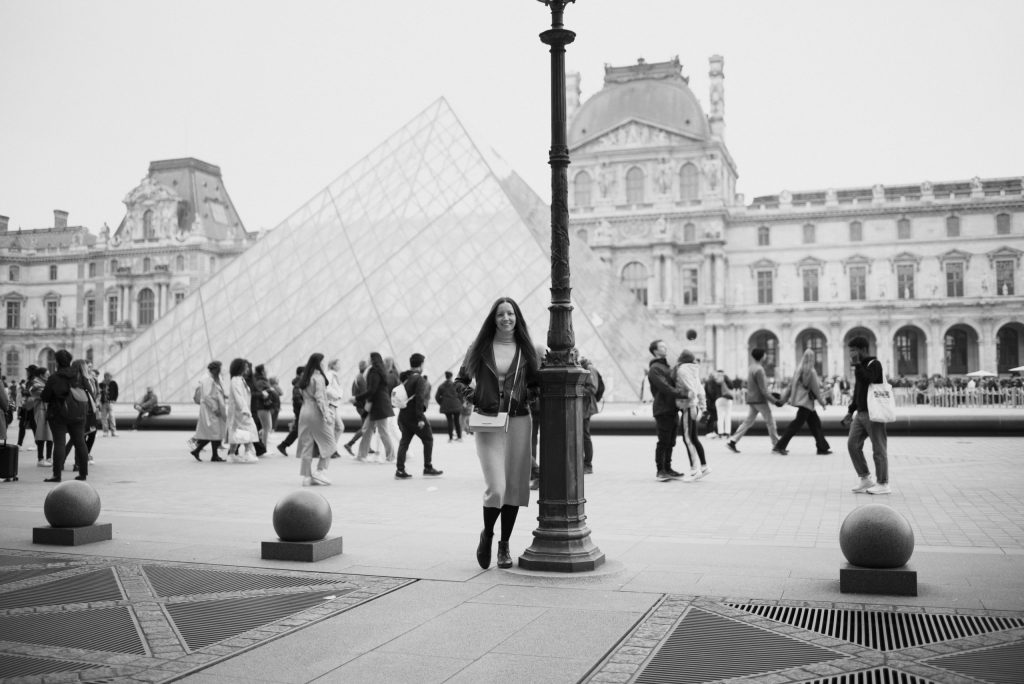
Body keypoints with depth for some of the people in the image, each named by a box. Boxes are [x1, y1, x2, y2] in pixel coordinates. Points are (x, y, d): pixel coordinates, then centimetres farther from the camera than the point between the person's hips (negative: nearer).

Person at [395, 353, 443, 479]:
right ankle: (428, 467, 10)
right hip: (414, 415, -7)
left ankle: (400, 470, 2)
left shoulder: (404, 377, 10)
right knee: (428, 439, 8)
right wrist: (420, 418, -21)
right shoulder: (418, 379, -14)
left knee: (404, 441, 8)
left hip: (403, 415, 7)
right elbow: (419, 398, -20)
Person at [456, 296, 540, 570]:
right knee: (495, 487, -12)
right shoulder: (480, 348, 4)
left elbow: (535, 383, 16)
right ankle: (486, 535, 15)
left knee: (515, 486, 5)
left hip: (519, 421, 2)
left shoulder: (526, 349, 8)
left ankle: (504, 545, 20)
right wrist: (472, 396, -6)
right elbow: (460, 381, 11)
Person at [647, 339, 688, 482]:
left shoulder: (666, 367, 22)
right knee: (663, 442, -5)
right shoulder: (654, 369, -9)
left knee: (670, 442, 11)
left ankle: (667, 469, 18)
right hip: (663, 409, -9)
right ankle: (660, 470, 3)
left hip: (672, 409, 9)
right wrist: (682, 394, -26)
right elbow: (664, 387, -20)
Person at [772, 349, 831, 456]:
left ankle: (823, 448, 20)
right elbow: (816, 388, -10)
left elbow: (791, 385, 10)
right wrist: (822, 401, 0)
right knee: (797, 423, -7)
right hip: (806, 402, -9)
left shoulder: (799, 370, 7)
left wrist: (783, 398, 13)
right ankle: (779, 446, -9)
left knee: (815, 423, 14)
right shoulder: (811, 371, -15)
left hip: (799, 400, 9)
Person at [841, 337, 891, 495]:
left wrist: (857, 364, -18)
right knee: (852, 444, 2)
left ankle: (883, 484, 6)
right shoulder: (860, 367, 16)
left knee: (879, 449, -2)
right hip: (860, 413, 8)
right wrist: (850, 411, 19)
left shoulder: (874, 364, -8)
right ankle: (865, 478, 10)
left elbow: (867, 379, -28)